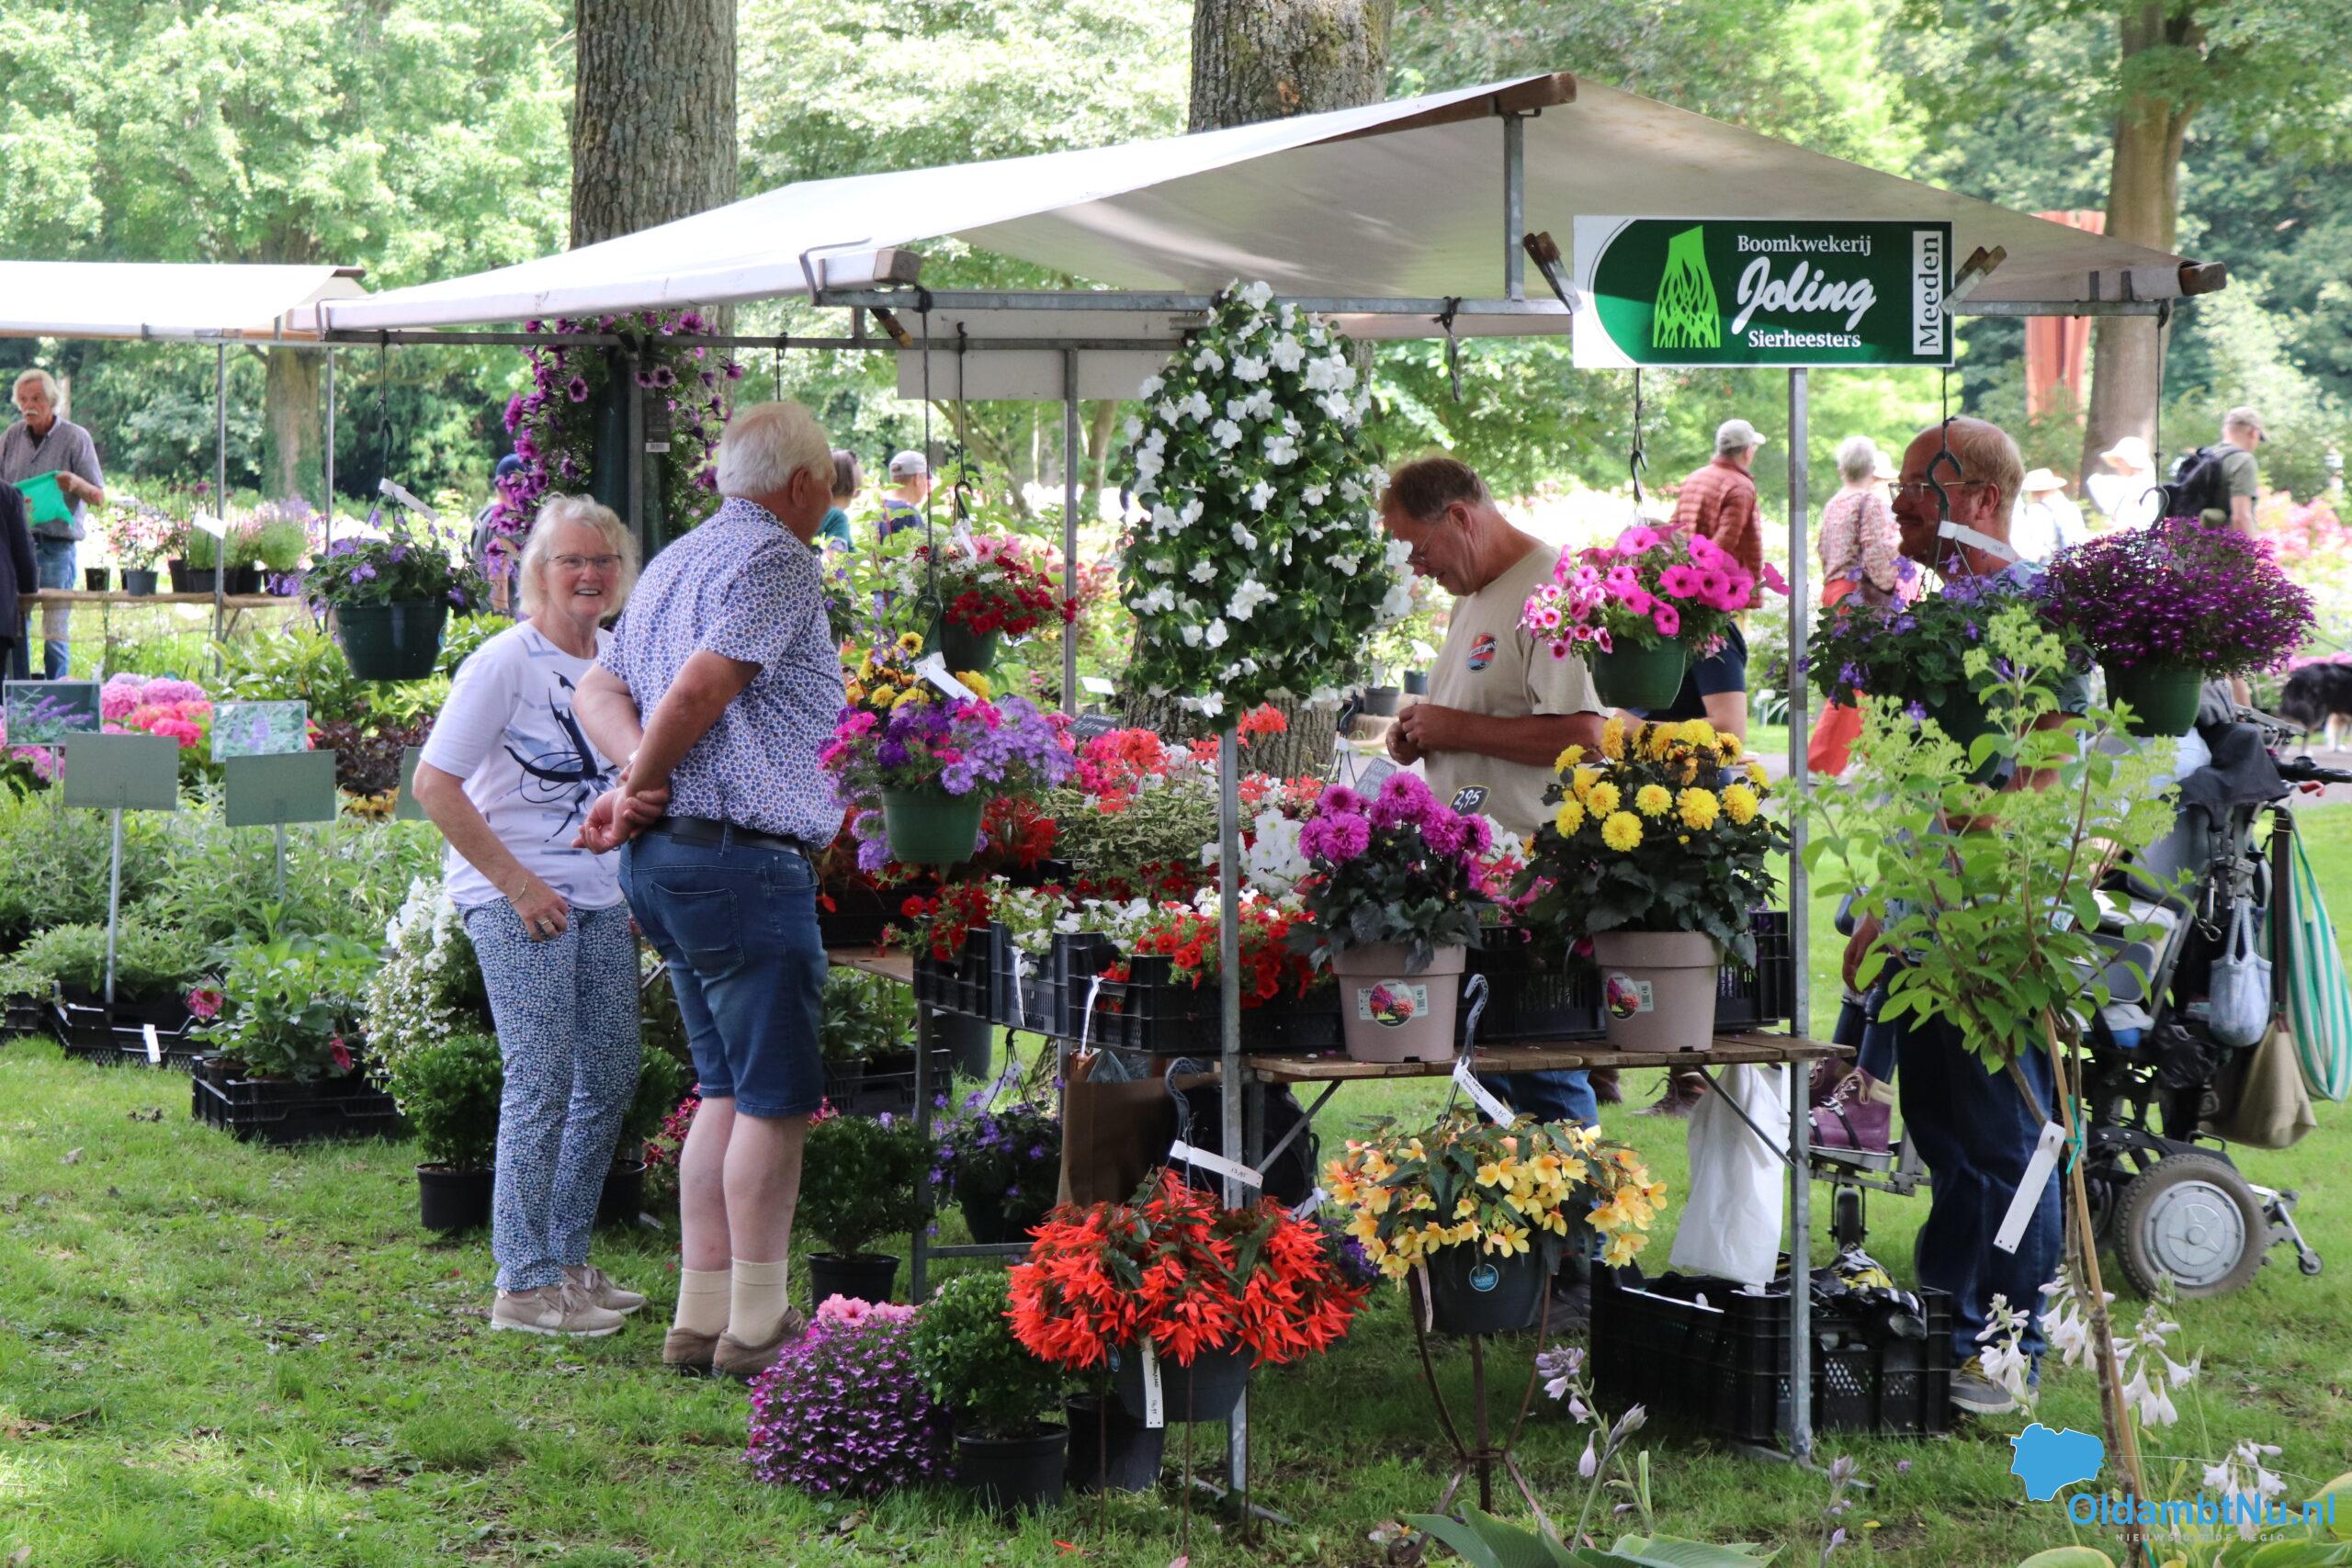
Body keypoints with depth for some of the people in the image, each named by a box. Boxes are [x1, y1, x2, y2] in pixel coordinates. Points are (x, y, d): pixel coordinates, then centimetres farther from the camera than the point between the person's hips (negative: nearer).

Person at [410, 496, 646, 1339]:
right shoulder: (505, 662, -11)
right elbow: (434, 783, -14)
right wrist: (516, 882, -16)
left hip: (602, 901, 7)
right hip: (517, 899, -7)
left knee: (611, 1077, 9)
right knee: (543, 1082, -9)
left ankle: (567, 1260, 22)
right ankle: (524, 1284, -3)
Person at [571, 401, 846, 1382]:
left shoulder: (676, 562, 20)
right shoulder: (778, 561, -10)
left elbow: (599, 688, 13)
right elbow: (699, 688, -21)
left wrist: (637, 777, -4)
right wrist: (638, 791, -8)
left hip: (664, 860, 10)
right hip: (743, 858, -10)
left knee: (727, 1093, 14)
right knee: (776, 1098, -3)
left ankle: (703, 1317, 14)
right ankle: (757, 1328, -1)